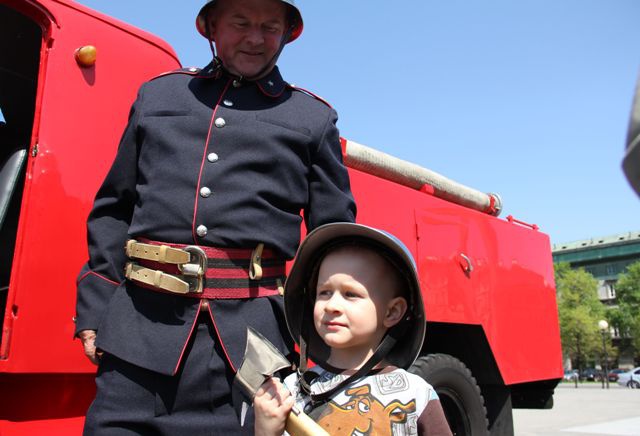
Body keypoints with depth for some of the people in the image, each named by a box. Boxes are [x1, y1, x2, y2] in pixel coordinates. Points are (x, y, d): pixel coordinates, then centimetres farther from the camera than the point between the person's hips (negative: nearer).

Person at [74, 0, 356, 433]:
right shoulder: (157, 94, 17)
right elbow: (112, 211, 16)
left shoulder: (314, 118, 12)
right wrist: (94, 310, 9)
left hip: (251, 333, -1)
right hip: (140, 324, 2)